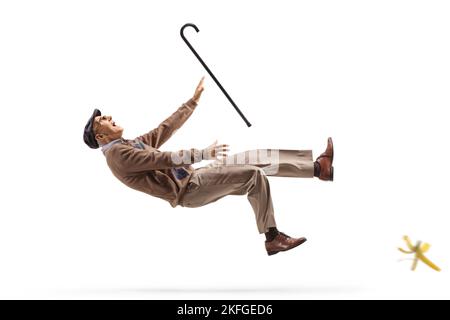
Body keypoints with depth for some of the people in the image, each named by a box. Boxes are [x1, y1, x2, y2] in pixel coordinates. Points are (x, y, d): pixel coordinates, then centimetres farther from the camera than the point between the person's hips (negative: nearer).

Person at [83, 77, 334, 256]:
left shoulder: (133, 145, 20)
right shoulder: (117, 154, -10)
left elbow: (167, 128, 20)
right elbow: (163, 159, -19)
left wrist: (195, 99, 20)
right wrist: (204, 153, -21)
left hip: (190, 177, 9)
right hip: (185, 189, -9)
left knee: (255, 166, 0)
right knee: (253, 173, -18)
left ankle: (318, 165, 1)